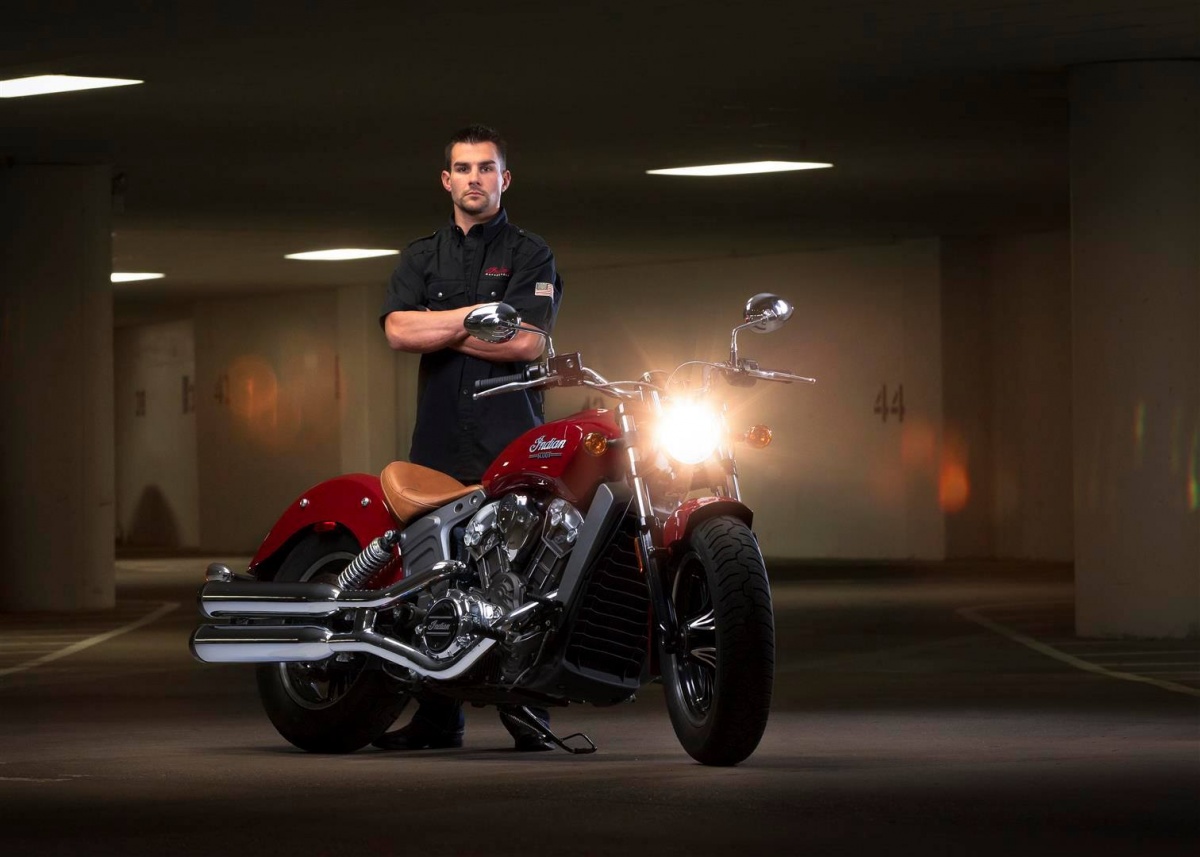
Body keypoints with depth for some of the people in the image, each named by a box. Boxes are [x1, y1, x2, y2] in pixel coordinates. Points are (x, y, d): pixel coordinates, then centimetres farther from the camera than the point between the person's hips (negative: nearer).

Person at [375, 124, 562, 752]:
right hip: (438, 442, 3)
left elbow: (526, 341, -8)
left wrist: (437, 331, -2)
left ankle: (528, 713, -8)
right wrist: (475, 315, -6)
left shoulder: (529, 256, 7)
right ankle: (437, 716, 5)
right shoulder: (420, 257, 19)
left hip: (512, 441, -3)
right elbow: (398, 330, 2)